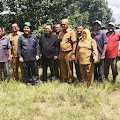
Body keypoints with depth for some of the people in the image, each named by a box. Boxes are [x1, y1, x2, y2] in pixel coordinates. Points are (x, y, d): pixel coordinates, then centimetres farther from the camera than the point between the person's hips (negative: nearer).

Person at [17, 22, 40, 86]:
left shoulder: (34, 36, 6)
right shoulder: (21, 37, 3)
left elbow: (37, 46, 10)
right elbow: (19, 48, 5)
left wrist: (37, 54, 3)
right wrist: (20, 56, 0)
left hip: (33, 57, 0)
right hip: (25, 58, 0)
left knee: (35, 70, 5)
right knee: (26, 71, 7)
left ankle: (36, 81, 19)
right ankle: (29, 82, 21)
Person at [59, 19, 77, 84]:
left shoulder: (71, 32, -7)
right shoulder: (61, 32, 13)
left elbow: (74, 43, -10)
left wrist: (73, 54, -15)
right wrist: (59, 53, 12)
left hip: (68, 53, -6)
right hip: (61, 53, 6)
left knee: (69, 68, 2)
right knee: (63, 68, 13)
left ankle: (70, 81, 14)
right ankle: (64, 80, 27)